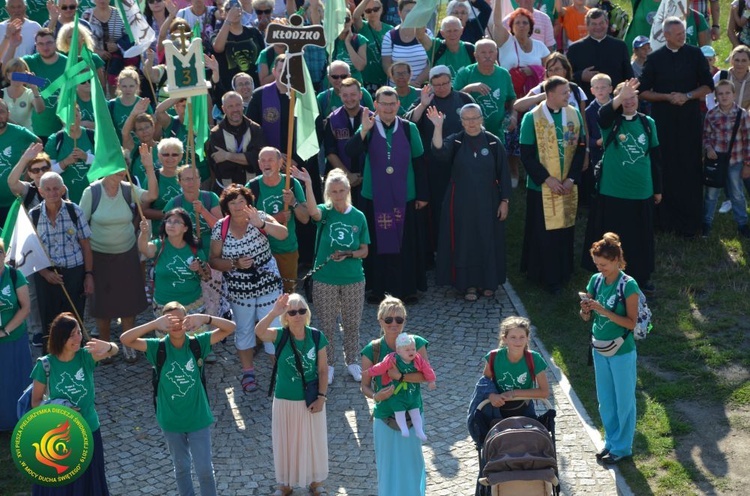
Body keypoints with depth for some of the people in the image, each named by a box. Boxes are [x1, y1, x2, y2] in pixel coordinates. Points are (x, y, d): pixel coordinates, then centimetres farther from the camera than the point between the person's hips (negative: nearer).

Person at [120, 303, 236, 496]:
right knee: (181, 467, 19)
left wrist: (205, 318, -36)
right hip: (171, 420, 1)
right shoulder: (158, 347, -13)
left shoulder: (197, 343, -13)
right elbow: (125, 339, -25)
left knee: (205, 469, 5)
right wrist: (154, 324, -38)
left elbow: (230, 327, -19)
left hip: (198, 418, -1)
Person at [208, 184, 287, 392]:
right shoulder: (221, 228, -7)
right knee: (243, 330, 15)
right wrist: (235, 264, -20)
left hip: (267, 285, -2)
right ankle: (248, 372, 32)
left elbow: (283, 234, -26)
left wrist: (261, 224, -39)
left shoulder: (259, 217, -11)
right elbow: (213, 260, -4)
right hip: (239, 289, 2)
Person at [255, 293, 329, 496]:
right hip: (285, 401, 0)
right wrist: (274, 312, -49)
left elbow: (323, 370, -5)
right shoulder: (280, 335, -14)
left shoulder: (316, 336, -11)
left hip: (311, 400, 0)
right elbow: (259, 331, -36)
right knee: (285, 442, 14)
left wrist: (321, 397, -10)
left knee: (313, 441, 14)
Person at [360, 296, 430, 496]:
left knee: (412, 463, 16)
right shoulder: (372, 350, -9)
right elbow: (365, 386, -6)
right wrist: (375, 396, -26)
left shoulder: (416, 343, -7)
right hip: (385, 418, -1)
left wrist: (400, 376, -26)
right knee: (388, 466, 9)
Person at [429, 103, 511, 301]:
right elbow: (439, 151, -24)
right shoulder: (455, 142, -2)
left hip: (487, 203, 0)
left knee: (488, 242, 6)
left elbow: (503, 173, 1)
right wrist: (438, 127, -36)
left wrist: (504, 200, -3)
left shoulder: (493, 142, -2)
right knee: (465, 242, 3)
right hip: (461, 204, 0)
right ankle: (468, 284, 13)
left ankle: (488, 282, 20)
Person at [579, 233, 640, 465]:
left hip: (622, 351, -6)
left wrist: (603, 310, -27)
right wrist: (585, 309, -17)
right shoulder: (596, 280, -1)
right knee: (605, 399, 17)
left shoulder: (628, 285, -18)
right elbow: (586, 317, 6)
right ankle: (611, 442, 33)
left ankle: (622, 448, 20)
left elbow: (631, 322, -20)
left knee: (624, 400, 8)